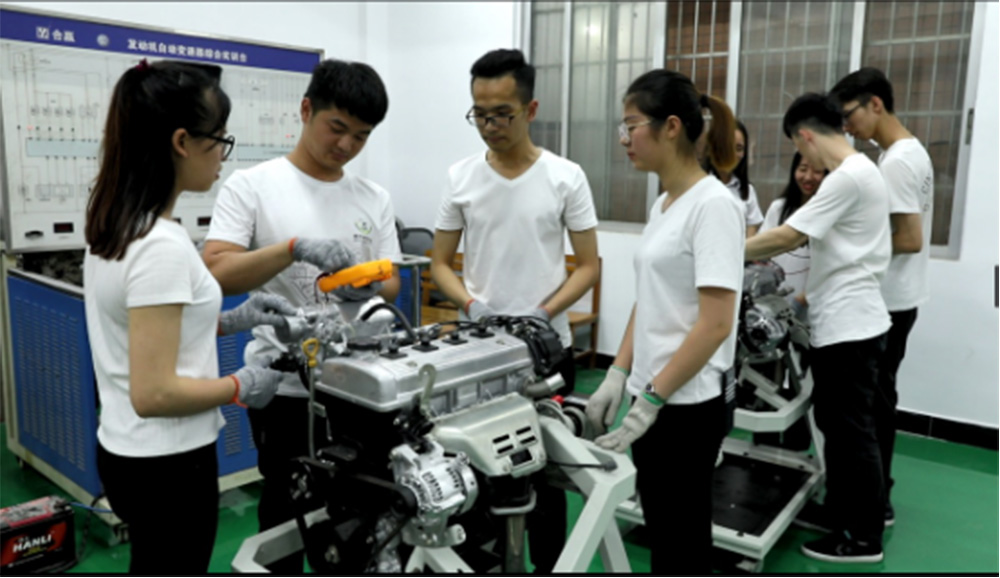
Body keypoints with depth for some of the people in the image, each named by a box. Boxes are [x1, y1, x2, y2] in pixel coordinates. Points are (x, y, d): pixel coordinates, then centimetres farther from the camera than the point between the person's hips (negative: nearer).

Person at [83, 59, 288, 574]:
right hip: (167, 465, -9)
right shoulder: (162, 246, -26)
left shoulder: (115, 224, 3)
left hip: (128, 452, 9)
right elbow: (153, 393, -27)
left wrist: (226, 322, 8)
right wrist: (240, 387, -13)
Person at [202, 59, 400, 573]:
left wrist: (369, 289, -18)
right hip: (284, 386, -4)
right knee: (285, 514, 13)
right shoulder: (251, 186, -7)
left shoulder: (375, 199, 5)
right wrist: (295, 248, -32)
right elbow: (216, 273, -18)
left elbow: (390, 283, 5)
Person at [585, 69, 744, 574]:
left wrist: (651, 400, -19)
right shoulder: (663, 202, 9)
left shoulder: (713, 205, -17)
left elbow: (715, 324, -21)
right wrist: (617, 375, 7)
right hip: (652, 399, 8)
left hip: (685, 406, -8)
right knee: (663, 534, 20)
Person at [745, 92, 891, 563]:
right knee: (837, 424, 17)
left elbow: (787, 237, -22)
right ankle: (844, 517, 29)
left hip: (849, 327, -10)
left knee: (851, 430, 0)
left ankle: (864, 538, 13)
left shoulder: (848, 178, -19)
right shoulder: (861, 171, 14)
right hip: (843, 323, 10)